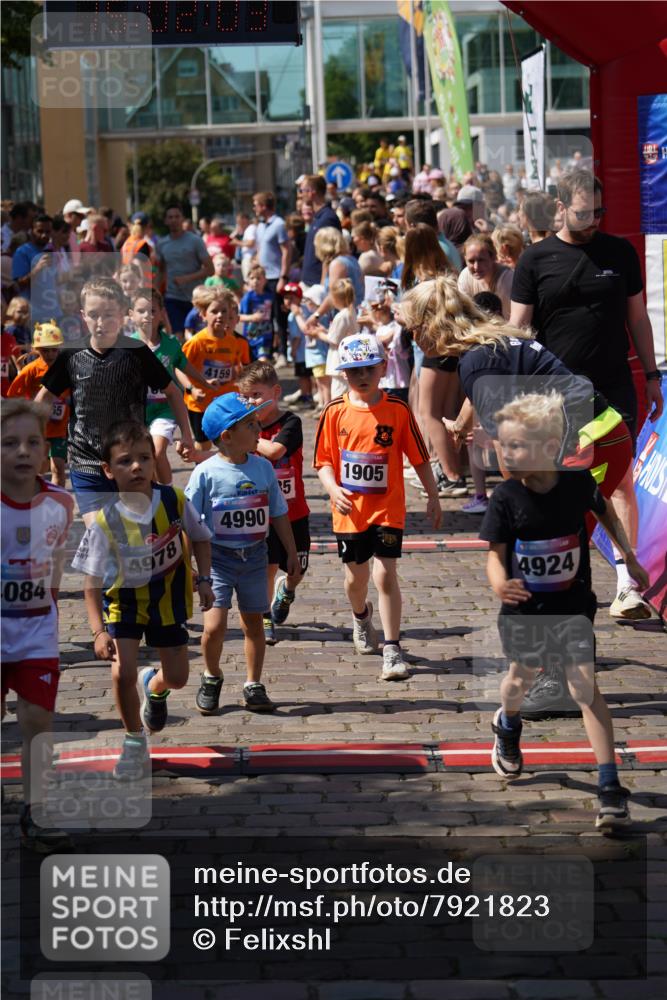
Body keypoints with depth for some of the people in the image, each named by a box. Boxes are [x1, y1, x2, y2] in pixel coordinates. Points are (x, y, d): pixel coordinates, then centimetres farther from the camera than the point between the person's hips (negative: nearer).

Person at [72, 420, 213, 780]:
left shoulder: (174, 502, -19)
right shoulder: (105, 522, -25)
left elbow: (200, 538, 2)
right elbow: (92, 582, -20)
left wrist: (203, 580, -9)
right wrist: (98, 631, -28)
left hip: (167, 596, 2)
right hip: (123, 598, -2)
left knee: (177, 676, 6)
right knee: (123, 673, -17)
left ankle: (155, 686, 46)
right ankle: (135, 742, 9)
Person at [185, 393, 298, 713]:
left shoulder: (263, 468, 2)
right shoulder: (207, 473, -11)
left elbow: (279, 514, 11)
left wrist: (291, 554, 12)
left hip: (254, 555, 4)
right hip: (217, 556, -4)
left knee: (254, 622, 9)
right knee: (214, 626, -12)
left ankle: (253, 686, 21)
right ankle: (211, 677, 14)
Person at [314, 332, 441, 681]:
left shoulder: (398, 410, -5)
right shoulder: (335, 412, -3)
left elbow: (420, 457, 3)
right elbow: (323, 460, 1)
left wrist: (433, 497, 4)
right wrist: (334, 489, -16)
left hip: (388, 508, -2)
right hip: (349, 509, 2)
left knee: (385, 574, -11)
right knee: (355, 576, 15)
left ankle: (392, 649, -5)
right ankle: (361, 617, 49)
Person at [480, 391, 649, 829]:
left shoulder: (578, 483, -15)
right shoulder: (506, 498, -17)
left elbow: (607, 513, 6)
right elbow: (496, 552, -11)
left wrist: (630, 559, 15)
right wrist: (499, 583, -33)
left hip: (573, 605, -1)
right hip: (524, 608, 1)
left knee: (584, 685, -7)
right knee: (521, 678, 19)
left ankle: (610, 784, -7)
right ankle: (508, 724, 55)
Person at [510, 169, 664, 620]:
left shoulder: (621, 253, 6)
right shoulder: (537, 259, 1)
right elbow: (519, 329, 2)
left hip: (613, 385, 0)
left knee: (620, 480, -8)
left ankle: (626, 585, -11)